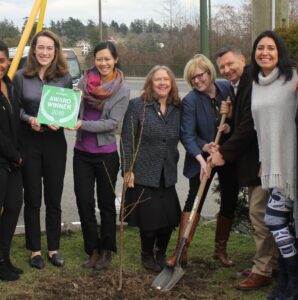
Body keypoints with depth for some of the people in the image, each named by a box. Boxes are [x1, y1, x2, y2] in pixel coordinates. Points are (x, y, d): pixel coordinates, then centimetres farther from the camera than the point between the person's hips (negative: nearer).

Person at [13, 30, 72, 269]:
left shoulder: (65, 77, 0)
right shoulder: (21, 76, -2)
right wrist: (29, 119, -17)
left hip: (55, 143, 1)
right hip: (28, 142, -1)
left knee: (54, 200, 9)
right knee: (32, 200, 7)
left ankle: (54, 249, 23)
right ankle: (35, 250, 19)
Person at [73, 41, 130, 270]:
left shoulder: (122, 89, -7)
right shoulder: (85, 81, 1)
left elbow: (113, 123, -14)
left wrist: (83, 124, -21)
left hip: (106, 154, -3)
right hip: (82, 152, 3)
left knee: (106, 203, 9)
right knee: (84, 203, 5)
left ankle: (106, 250, 23)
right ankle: (93, 249, 20)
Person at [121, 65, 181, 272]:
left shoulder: (177, 109, 8)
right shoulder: (137, 105, -5)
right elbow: (127, 139, -7)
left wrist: (173, 164, 8)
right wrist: (128, 170, -11)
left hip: (167, 175, 4)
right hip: (144, 174, -4)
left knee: (170, 218, 4)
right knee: (149, 218, 1)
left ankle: (161, 254, 29)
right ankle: (147, 256, 27)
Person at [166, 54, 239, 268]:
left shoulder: (227, 88, -3)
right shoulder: (190, 101, -14)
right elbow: (188, 135, -19)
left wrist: (231, 126, -12)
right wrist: (202, 154, -34)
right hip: (203, 157, -4)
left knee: (230, 202, 9)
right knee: (194, 200, -10)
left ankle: (221, 250, 25)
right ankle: (181, 252, -7)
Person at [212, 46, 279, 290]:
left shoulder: (253, 83, -17)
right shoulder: (237, 87, 14)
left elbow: (250, 125, -21)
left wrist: (225, 153, -16)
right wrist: (228, 119, 0)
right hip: (252, 159, 10)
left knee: (259, 212, -7)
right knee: (262, 213, 15)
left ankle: (262, 271, 2)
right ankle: (270, 262, 26)